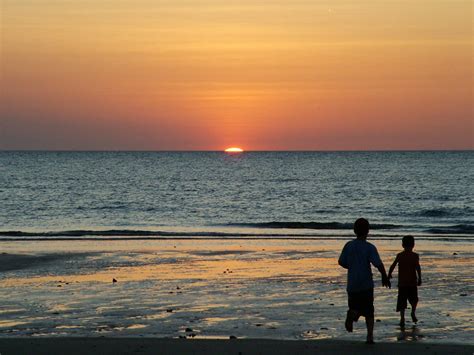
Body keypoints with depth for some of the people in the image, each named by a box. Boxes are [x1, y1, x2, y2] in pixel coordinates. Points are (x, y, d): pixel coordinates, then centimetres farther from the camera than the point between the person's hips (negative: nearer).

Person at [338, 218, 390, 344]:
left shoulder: (349, 245, -1)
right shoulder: (370, 247, -10)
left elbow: (341, 262, 3)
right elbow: (378, 264, -18)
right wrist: (385, 277, -2)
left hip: (352, 285, 2)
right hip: (366, 284, -2)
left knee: (355, 308, 14)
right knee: (369, 312, 10)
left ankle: (352, 315, -22)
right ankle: (370, 336, -1)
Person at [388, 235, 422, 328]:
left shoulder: (399, 255, 2)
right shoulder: (415, 256, -3)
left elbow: (393, 266, 1)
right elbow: (418, 267, -14)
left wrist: (389, 275, 17)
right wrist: (419, 279, -8)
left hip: (402, 282, 1)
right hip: (412, 282, -1)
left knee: (402, 302, 2)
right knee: (414, 299, 19)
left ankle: (402, 318, -8)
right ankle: (413, 312, 0)